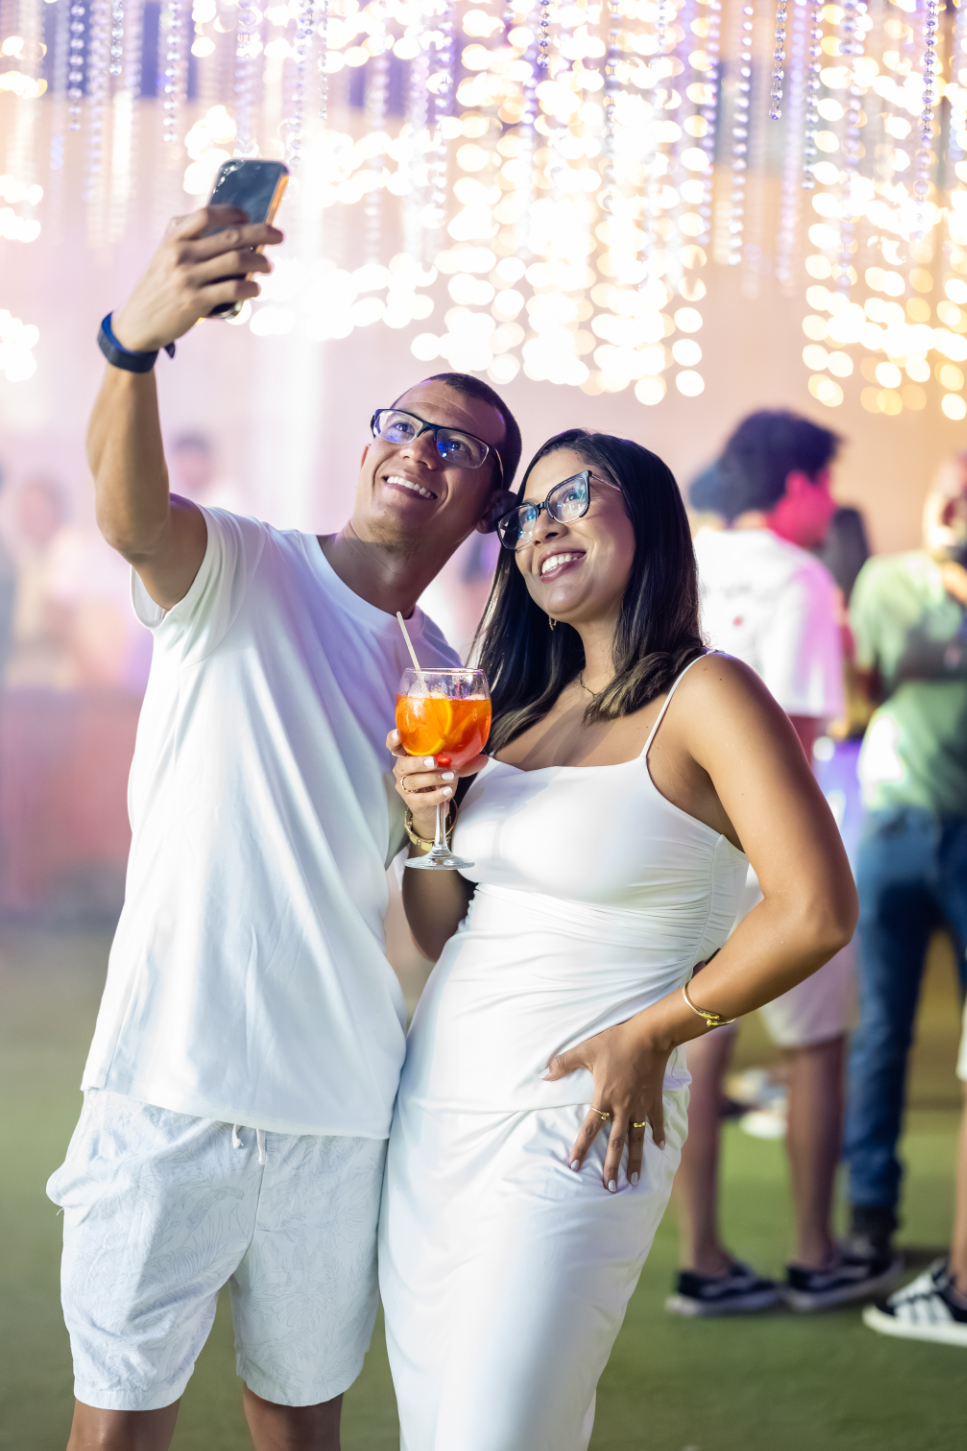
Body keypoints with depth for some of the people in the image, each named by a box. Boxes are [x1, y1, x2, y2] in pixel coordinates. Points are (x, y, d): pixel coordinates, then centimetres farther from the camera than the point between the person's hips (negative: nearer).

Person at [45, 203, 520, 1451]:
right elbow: (129, 507, -28)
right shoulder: (242, 573, -3)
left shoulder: (450, 682, 14)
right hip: (176, 1079, -5)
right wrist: (134, 341, -49)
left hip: (344, 1109, 5)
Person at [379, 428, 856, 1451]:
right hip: (431, 1108, 7)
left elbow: (815, 913, -18)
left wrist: (651, 1033, -10)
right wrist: (424, 823, -2)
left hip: (567, 1129, -7)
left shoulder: (703, 695, -8)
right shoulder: (519, 710, 13)